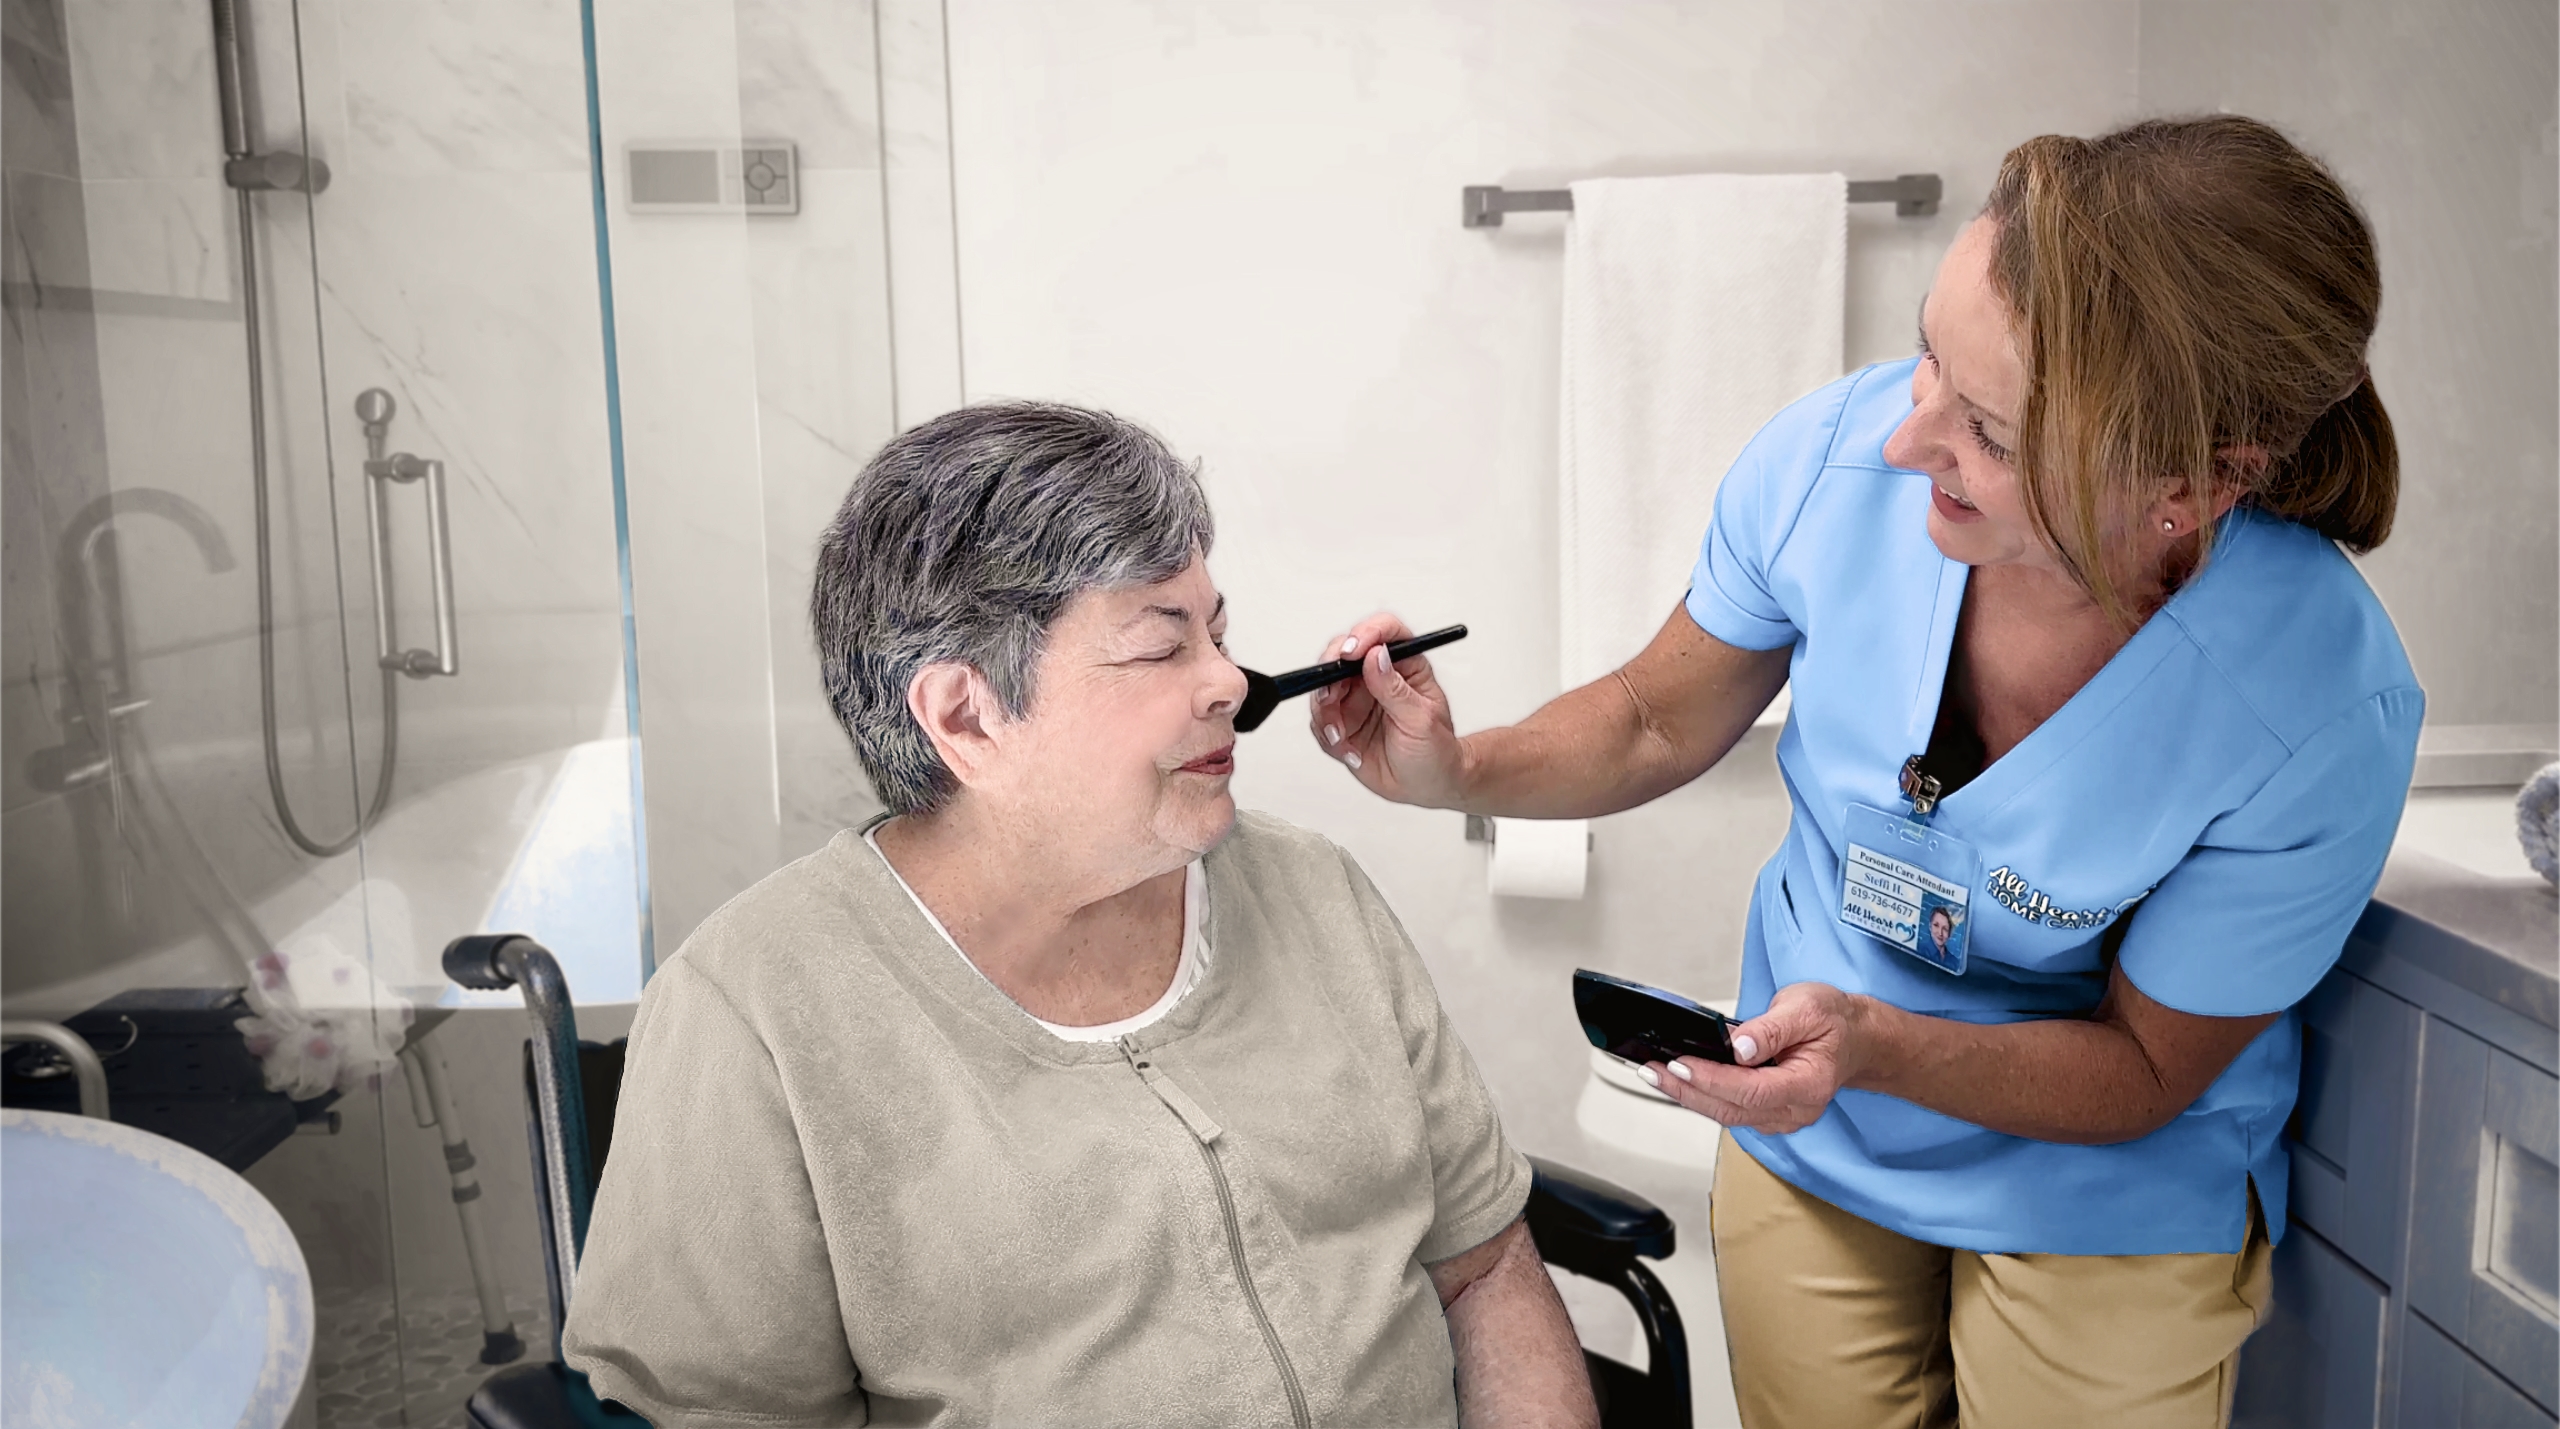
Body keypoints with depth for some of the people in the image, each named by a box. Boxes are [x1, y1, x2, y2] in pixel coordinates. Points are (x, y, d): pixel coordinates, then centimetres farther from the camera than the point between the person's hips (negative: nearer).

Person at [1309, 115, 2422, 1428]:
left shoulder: (2327, 714, -30)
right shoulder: (1838, 457, -23)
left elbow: (2144, 1069, -16)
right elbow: (1658, 722, -3)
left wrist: (1878, 1049, -34)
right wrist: (1458, 770, -21)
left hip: (2108, 1195, -2)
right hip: (1802, 1136, 3)